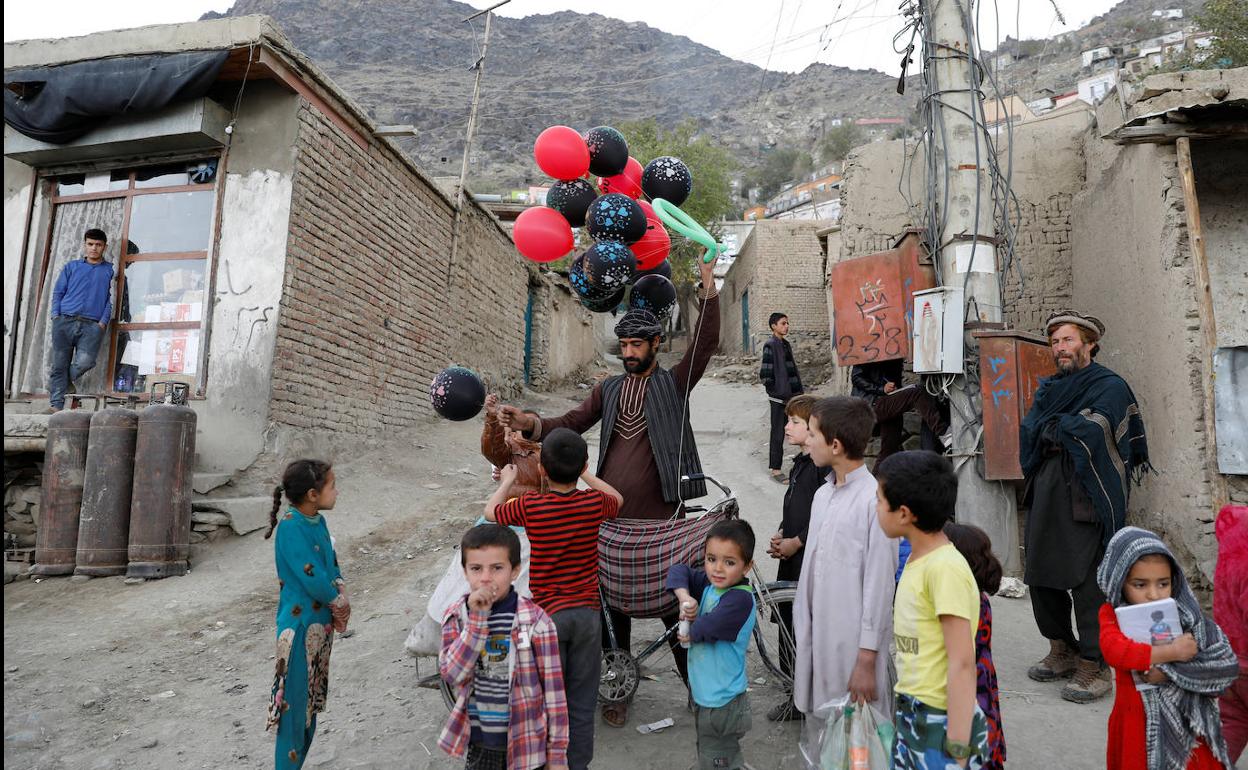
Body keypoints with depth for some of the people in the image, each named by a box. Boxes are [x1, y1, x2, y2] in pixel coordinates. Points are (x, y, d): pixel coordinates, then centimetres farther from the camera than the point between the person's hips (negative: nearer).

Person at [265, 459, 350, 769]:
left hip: (322, 622, 8)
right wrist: (339, 602, -7)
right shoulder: (291, 526, -20)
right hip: (300, 625, -8)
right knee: (295, 703, 1)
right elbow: (311, 578, -22)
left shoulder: (318, 521, 4)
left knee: (312, 701, 17)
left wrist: (338, 601, -6)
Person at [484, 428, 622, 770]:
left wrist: (508, 480, 21)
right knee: (582, 703, 14)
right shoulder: (594, 502, -9)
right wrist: (583, 474, 23)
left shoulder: (530, 506, -14)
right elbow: (617, 499, 16)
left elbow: (490, 512, 5)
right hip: (587, 612, 2)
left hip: (548, 613, -2)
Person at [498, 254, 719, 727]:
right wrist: (530, 424, -20)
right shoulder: (608, 389, 10)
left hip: (660, 516, -3)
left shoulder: (674, 383, 2)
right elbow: (572, 423, -2)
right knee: (611, 603, 14)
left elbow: (705, 345, -12)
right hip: (610, 515, 4)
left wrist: (709, 289, -22)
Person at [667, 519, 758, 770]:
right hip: (703, 694, 8)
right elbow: (678, 571, 3)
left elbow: (705, 629, -30)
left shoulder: (741, 598, -26)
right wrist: (685, 599, -14)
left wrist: (689, 633, -8)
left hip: (723, 703, -8)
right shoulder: (710, 583, -3)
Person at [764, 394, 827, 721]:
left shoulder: (825, 466, -17)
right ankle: (796, 695, 31)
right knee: (787, 620, 16)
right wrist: (780, 535, 6)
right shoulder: (799, 462, 13)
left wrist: (796, 541, -15)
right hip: (791, 557, 10)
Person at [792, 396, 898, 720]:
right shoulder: (822, 495, 7)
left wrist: (867, 659, -15)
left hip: (854, 644, -7)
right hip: (818, 639, 7)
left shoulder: (874, 501, -17)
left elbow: (879, 585, -17)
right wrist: (803, 634, 14)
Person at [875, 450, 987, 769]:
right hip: (911, 718, 7)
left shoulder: (945, 567, -21)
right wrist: (904, 714, 13)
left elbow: (962, 664, -21)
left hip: (942, 723, -7)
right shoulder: (916, 560, 3)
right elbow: (915, 652, 8)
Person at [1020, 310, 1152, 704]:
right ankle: (1061, 652, 26)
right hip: (1045, 494, 7)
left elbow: (1087, 434, -16)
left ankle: (1094, 666, 9)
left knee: (1086, 581, -5)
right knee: (1040, 575, 10)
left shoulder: (1110, 386, -1)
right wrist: (1064, 431, -9)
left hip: (1085, 498, -6)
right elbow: (1027, 434, 5)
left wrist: (1049, 428, -3)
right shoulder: (1049, 387, 17)